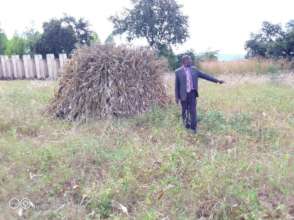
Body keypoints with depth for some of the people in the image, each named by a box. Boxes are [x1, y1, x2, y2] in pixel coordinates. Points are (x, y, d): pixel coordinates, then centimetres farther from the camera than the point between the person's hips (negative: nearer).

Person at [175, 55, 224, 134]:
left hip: (192, 93, 2)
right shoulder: (178, 72, -5)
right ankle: (187, 124, 32)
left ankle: (193, 127, 7)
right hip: (183, 95, -2)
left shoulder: (194, 69, 4)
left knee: (193, 111, -1)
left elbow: (205, 75, 6)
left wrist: (217, 80, 3)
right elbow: (177, 85, -3)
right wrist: (177, 97, -3)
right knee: (185, 111, 11)